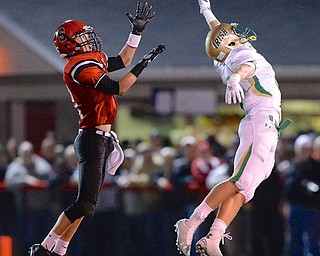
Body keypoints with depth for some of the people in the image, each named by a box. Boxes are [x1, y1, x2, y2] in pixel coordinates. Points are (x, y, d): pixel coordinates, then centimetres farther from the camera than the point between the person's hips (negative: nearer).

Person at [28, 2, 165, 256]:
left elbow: (122, 61, 28)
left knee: (87, 203, 10)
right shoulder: (81, 67, -17)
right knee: (85, 204, -14)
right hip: (93, 139, -10)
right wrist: (143, 64, -16)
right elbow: (118, 88, -23)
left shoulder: (93, 59, 14)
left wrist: (137, 31, 24)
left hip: (101, 139, 10)